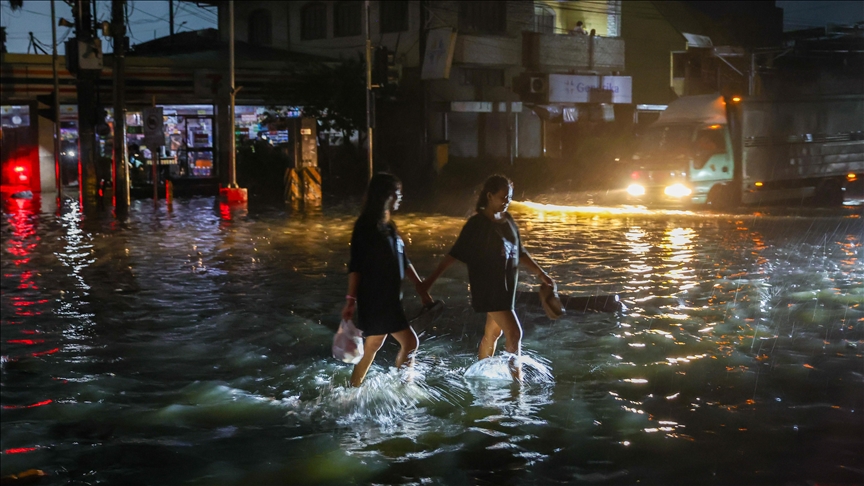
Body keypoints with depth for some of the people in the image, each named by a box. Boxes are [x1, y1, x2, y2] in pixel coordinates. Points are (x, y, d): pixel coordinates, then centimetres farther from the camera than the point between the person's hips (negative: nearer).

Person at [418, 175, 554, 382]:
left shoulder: (508, 220, 6)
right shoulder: (477, 224, -15)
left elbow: (519, 252, 17)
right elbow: (454, 254, -15)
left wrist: (541, 273, 16)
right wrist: (430, 280, -17)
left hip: (506, 286, 8)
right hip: (488, 288, -8)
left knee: (493, 333, 17)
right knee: (514, 333, -11)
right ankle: (517, 380, -1)